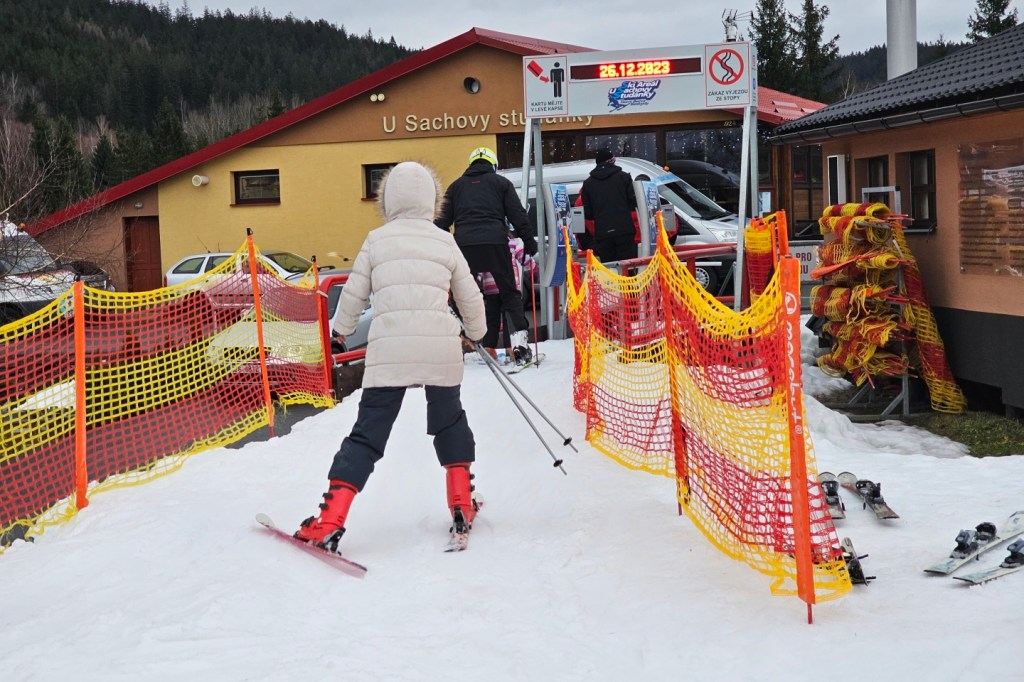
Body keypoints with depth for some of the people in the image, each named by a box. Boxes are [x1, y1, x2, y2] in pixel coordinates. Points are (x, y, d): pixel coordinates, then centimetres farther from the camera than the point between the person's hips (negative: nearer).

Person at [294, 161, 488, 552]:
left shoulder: (377, 240, 8)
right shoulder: (445, 242, 12)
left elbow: (354, 293, 12)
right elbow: (470, 299, 21)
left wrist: (341, 328, 32)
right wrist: (476, 332, 41)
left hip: (389, 350, -1)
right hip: (441, 348, 1)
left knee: (368, 434, 1)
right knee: (449, 423, 24)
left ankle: (330, 522, -7)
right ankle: (462, 507, 22)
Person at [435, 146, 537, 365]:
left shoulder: (456, 185, 20)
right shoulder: (501, 182, 15)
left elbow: (443, 219, 13)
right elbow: (517, 215, 6)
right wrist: (529, 241, 9)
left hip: (464, 244, 2)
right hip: (495, 242, -1)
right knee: (509, 293, 5)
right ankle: (519, 342, -4)